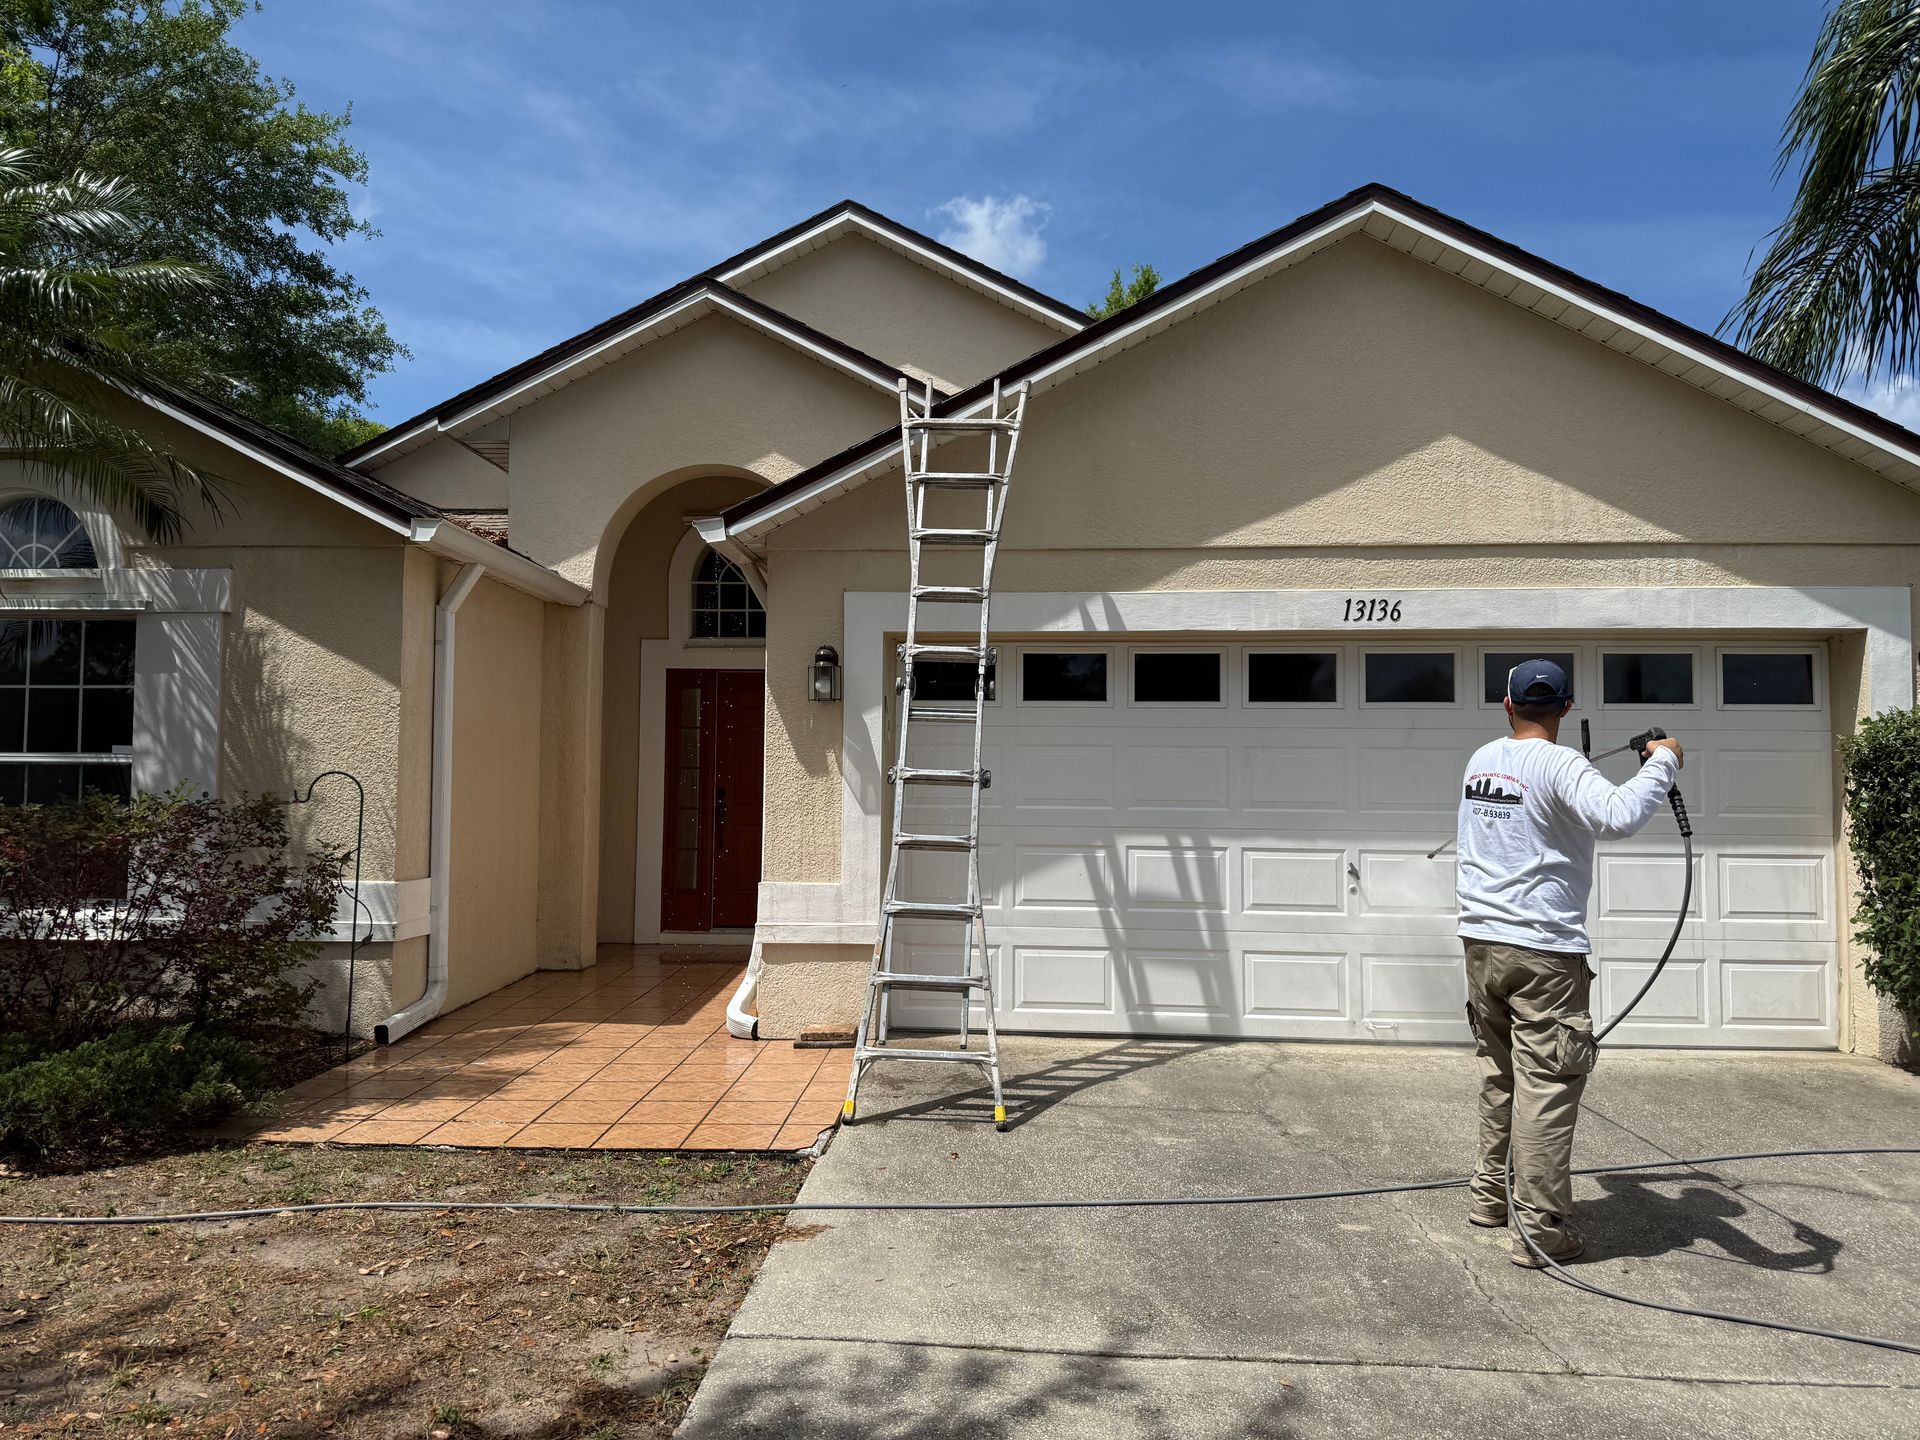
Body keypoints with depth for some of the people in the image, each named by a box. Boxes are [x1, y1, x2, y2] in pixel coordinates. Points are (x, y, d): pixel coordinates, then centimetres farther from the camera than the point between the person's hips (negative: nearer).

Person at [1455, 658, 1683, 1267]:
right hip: (1544, 950, -7)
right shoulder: (1560, 765, -12)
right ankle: (1539, 1228, 1)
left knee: (1498, 1075, 18)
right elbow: (1618, 816, -30)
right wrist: (1663, 762, -14)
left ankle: (1490, 1195, 27)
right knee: (1546, 1085, -2)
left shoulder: (1481, 760, 10)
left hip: (1481, 941, 7)